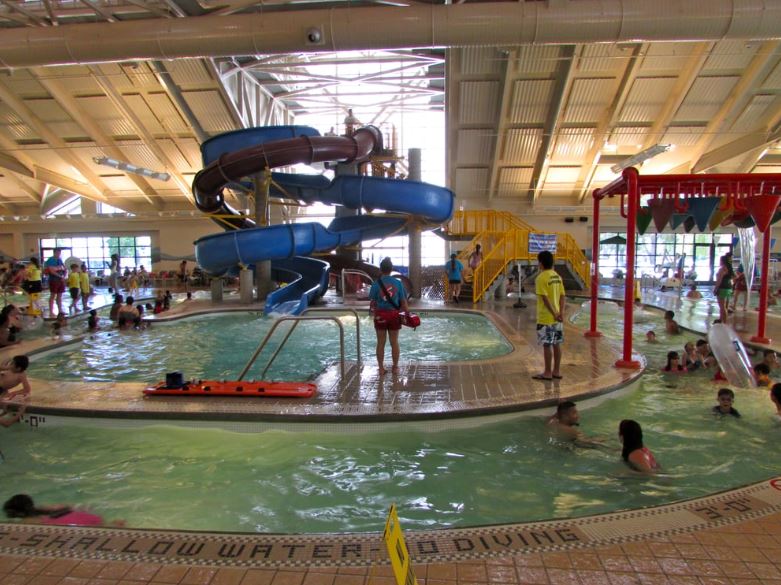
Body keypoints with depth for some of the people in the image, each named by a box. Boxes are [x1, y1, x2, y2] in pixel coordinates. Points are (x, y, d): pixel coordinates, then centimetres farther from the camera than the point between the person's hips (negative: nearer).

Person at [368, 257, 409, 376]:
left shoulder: (376, 284, -8)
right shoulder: (398, 283, -4)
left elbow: (372, 303, -6)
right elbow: (403, 302, -1)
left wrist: (373, 308, 15)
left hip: (380, 315, -1)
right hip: (394, 315, 1)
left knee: (381, 343, 8)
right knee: (394, 342, 11)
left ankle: (381, 368, 13)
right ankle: (395, 367, 19)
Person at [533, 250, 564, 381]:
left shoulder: (541, 277, -15)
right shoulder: (557, 276, 9)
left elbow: (545, 299, -20)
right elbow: (562, 296, 6)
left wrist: (554, 314, -17)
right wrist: (561, 313, 2)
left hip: (546, 318, -8)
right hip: (557, 317, 8)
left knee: (547, 345, -1)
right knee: (556, 344, 12)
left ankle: (547, 373, 5)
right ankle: (556, 371, 19)